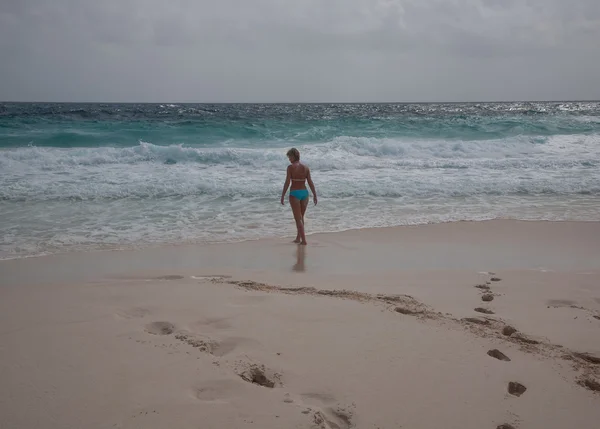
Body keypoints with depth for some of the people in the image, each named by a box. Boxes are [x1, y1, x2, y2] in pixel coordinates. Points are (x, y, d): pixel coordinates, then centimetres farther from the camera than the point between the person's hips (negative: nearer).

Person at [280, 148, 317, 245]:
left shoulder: (290, 167, -10)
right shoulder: (306, 167, 4)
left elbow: (287, 182, -12)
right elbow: (310, 182, 4)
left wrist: (282, 196, -7)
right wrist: (314, 195, 10)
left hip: (294, 193, -5)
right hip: (304, 192, 5)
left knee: (298, 218, 1)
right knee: (301, 217, 19)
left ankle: (303, 240, -3)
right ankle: (298, 238, 29)